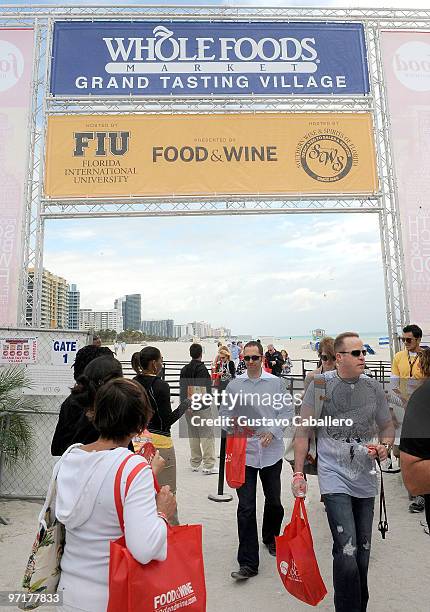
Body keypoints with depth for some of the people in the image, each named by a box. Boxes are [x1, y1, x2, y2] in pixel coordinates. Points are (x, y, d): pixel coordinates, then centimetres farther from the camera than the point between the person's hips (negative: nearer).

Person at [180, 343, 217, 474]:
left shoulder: (184, 369, 7)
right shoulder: (202, 369, -14)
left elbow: (182, 388, 7)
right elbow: (201, 390, -21)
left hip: (188, 407, 7)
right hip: (201, 408, -7)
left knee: (193, 434, 16)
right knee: (207, 435, 1)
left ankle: (195, 463, 25)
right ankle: (208, 465, 4)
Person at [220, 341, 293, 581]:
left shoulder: (276, 383, -3)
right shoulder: (234, 385, -1)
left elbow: (288, 410, -1)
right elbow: (225, 414, 6)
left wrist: (273, 431, -13)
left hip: (272, 451, 1)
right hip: (244, 452, -1)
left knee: (274, 502, 19)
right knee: (246, 508, 0)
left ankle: (270, 538, 48)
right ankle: (248, 563, 13)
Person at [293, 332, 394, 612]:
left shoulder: (374, 387, 1)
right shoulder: (320, 385, -9)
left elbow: (388, 427, 14)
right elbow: (303, 432, -5)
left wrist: (385, 446, -8)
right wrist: (298, 473, -6)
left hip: (366, 478, 4)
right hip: (334, 478, -4)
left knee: (364, 549, 17)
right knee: (347, 552, -11)